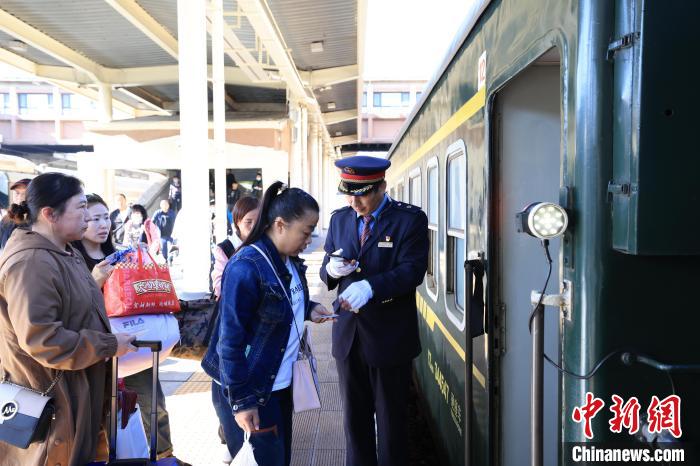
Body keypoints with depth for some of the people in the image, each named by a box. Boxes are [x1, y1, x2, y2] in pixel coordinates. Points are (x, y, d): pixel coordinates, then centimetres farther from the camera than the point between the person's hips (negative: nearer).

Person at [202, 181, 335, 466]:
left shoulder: (290, 261, 3)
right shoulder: (246, 267, -23)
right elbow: (230, 340, -21)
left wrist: (308, 308, -1)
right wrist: (240, 401, -19)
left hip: (281, 384, 8)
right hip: (248, 391, -8)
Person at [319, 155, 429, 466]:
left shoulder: (410, 219, -9)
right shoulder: (339, 219, 7)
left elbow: (413, 270, -19)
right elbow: (326, 270, 11)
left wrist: (371, 286, -33)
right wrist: (332, 269, -13)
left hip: (390, 336, -4)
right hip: (349, 335, 5)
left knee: (392, 418, 13)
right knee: (354, 417, 19)